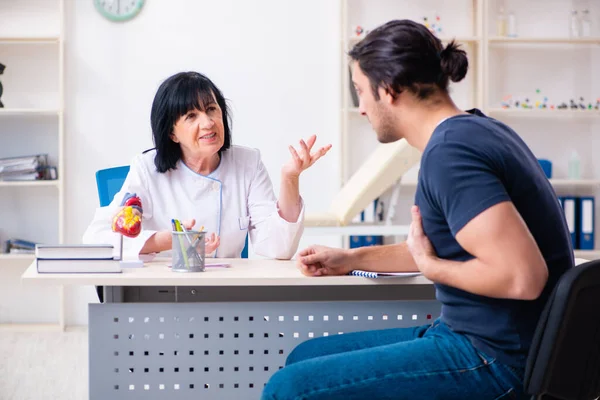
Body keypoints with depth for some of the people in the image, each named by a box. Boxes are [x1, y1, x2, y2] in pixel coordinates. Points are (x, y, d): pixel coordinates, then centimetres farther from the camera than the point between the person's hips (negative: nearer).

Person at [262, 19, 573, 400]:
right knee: (305, 356, 15)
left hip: (493, 357, -10)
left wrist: (430, 266, -13)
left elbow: (522, 276, -29)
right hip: (478, 335, 10)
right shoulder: (470, 129, 10)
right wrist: (352, 259, 22)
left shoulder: (449, 153, -21)